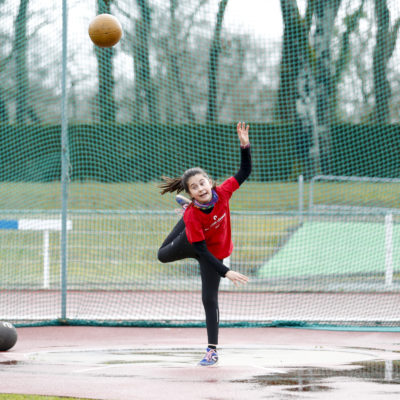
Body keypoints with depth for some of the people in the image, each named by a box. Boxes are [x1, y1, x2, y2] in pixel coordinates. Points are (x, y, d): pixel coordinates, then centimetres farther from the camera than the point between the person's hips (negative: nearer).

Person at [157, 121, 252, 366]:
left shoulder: (222, 193, -31)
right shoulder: (192, 217, -37)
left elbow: (245, 172, -22)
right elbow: (201, 250, -33)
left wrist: (245, 145, -40)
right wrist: (226, 272, -38)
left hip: (216, 250, 0)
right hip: (192, 243, 0)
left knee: (210, 299, -2)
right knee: (164, 255, 28)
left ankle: (213, 350, 6)